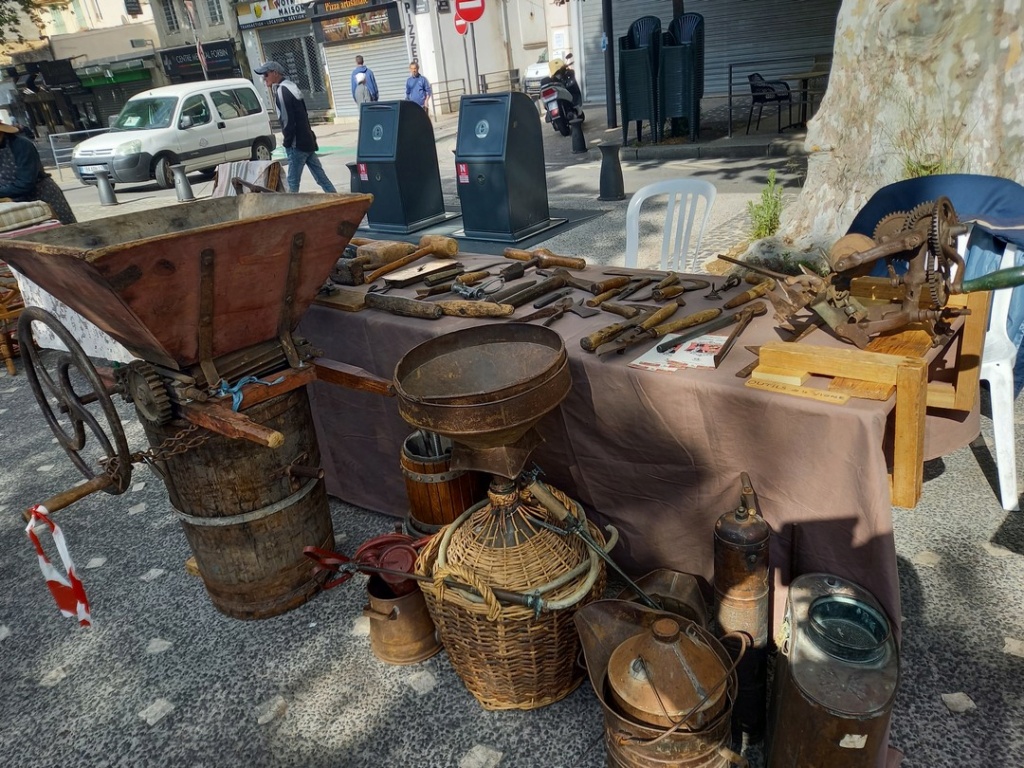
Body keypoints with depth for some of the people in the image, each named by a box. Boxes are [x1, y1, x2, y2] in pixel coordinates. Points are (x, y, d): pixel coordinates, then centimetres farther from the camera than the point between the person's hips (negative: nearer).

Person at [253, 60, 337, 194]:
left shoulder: (282, 91, -13)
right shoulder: (290, 87, 16)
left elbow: (288, 121, -19)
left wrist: (287, 143, -9)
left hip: (297, 144, -9)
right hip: (307, 140, 9)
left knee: (293, 182, -3)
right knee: (321, 178, 10)